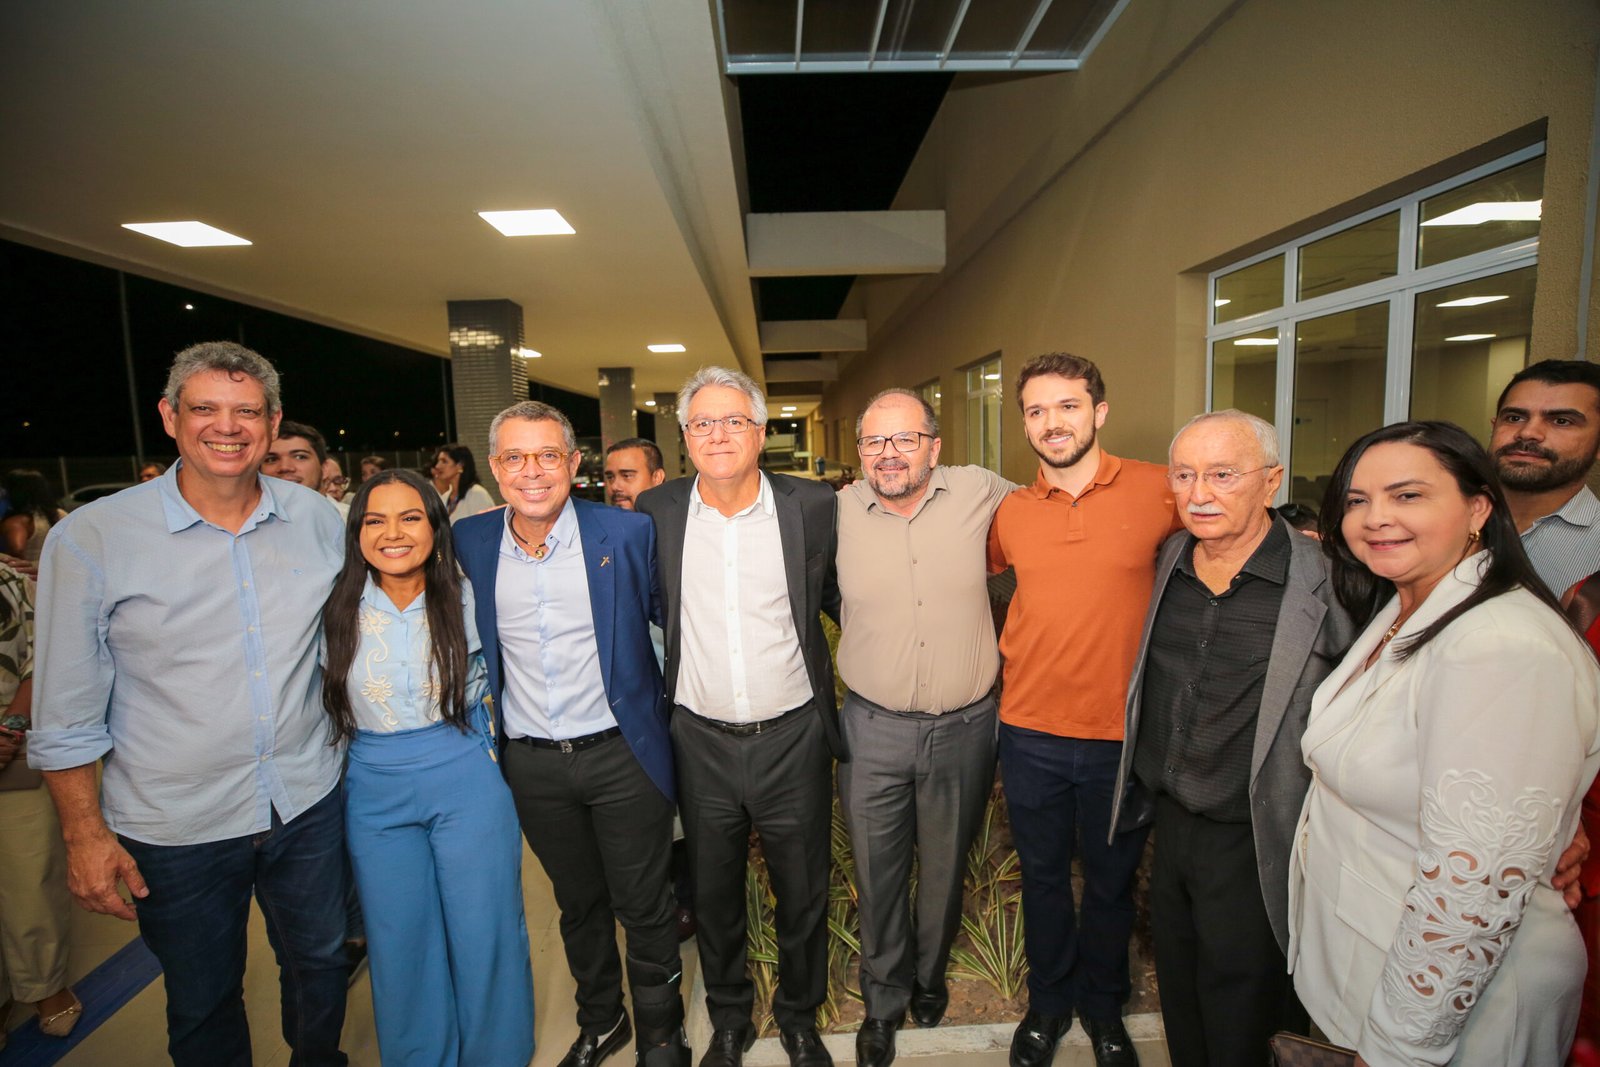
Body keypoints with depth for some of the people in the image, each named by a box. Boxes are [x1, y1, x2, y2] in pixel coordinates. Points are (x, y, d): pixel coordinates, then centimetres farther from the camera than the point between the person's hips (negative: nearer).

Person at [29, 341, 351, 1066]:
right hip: (175, 829, -2)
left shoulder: (318, 518, -5)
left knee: (320, 965, 22)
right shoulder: (90, 538, -11)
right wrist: (85, 834, -6)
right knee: (203, 1006, 18)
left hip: (310, 805, 3)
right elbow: (66, 715, -6)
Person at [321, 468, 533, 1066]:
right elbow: (324, 703, 10)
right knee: (400, 946, 15)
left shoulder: (465, 599, -7)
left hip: (467, 785, -1)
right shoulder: (336, 609, -6)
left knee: (482, 937, 9)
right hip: (374, 794, 1)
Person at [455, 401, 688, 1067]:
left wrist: (671, 704, -2)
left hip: (621, 754, -3)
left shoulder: (629, 532, -12)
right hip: (530, 762, 3)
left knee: (644, 906, 12)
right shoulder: (469, 541, -3)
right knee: (577, 902, 23)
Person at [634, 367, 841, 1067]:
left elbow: (841, 601, 5)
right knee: (713, 895, 19)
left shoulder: (812, 507, -8)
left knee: (804, 894, 17)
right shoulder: (656, 511, -4)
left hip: (793, 739, -1)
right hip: (701, 741, 1)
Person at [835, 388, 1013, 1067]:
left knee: (945, 867, 21)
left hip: (964, 727, 1)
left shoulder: (981, 493, -7)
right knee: (877, 873, 15)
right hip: (872, 727, 0)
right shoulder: (836, 512, -6)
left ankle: (929, 977, 49)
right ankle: (884, 1001, 41)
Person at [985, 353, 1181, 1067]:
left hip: (1123, 733, -1)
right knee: (1042, 876, 19)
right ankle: (1048, 1001, 43)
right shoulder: (1010, 512, -1)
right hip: (1031, 733, 2)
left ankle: (1104, 1007, 45)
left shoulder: (1158, 491, -9)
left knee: (1111, 880, 19)